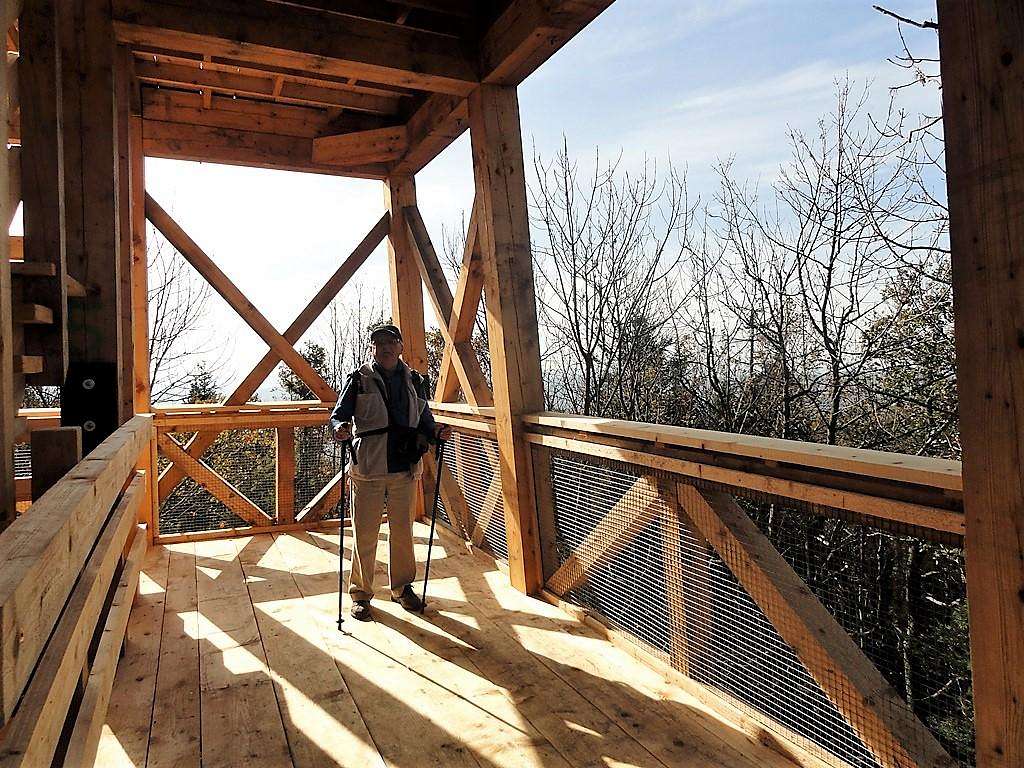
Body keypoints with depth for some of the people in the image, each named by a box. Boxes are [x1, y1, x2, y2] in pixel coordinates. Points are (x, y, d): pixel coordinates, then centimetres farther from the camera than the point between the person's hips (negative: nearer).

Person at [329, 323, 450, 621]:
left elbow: (424, 418, 17)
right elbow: (339, 414, -3)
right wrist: (339, 428, -25)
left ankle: (402, 587, 31)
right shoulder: (359, 380, 0)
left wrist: (436, 431, -4)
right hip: (368, 468, -3)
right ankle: (360, 593, 21)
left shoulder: (415, 381, 10)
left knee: (403, 531, 14)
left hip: (405, 466, 3)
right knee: (365, 534, 4)